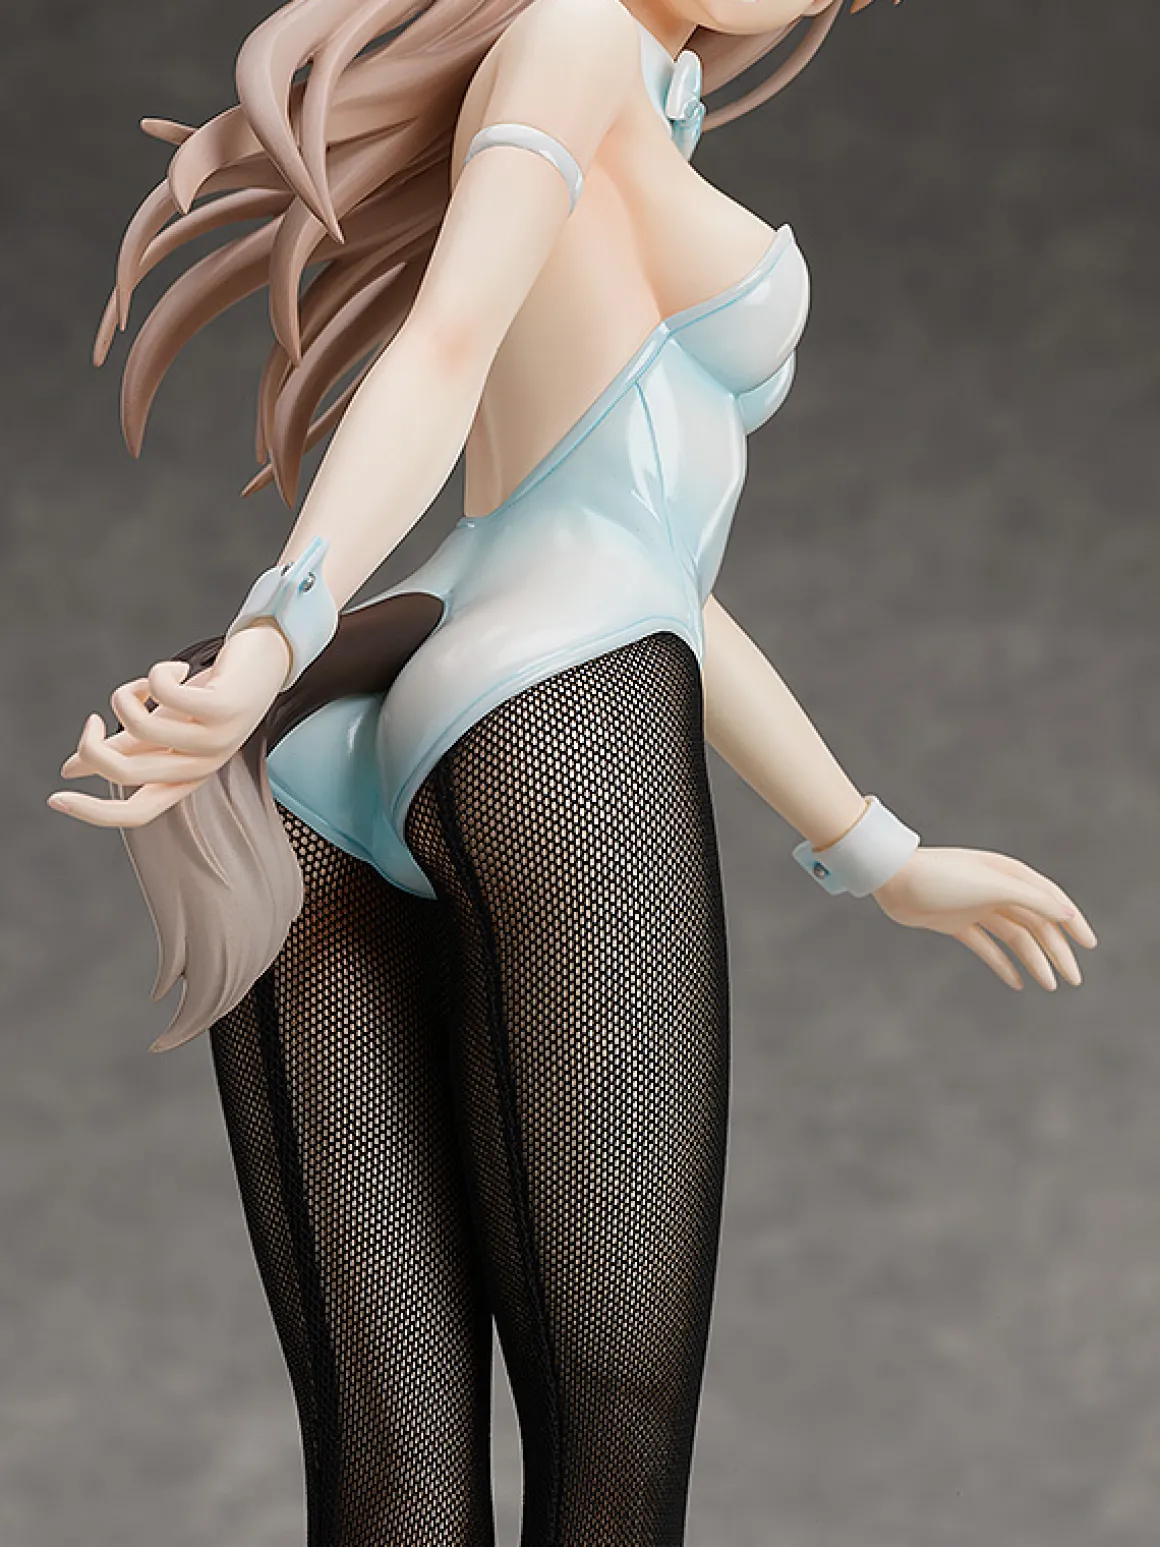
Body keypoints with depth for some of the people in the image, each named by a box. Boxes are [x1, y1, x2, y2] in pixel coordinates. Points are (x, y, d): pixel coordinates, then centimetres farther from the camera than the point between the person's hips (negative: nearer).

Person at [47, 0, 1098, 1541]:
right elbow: (442, 347, -9)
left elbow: (657, 587, 36)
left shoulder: (622, 213, 35)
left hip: (322, 791, 8)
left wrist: (883, 857, 41)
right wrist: (276, 636, -23)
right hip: (553, 729, -8)